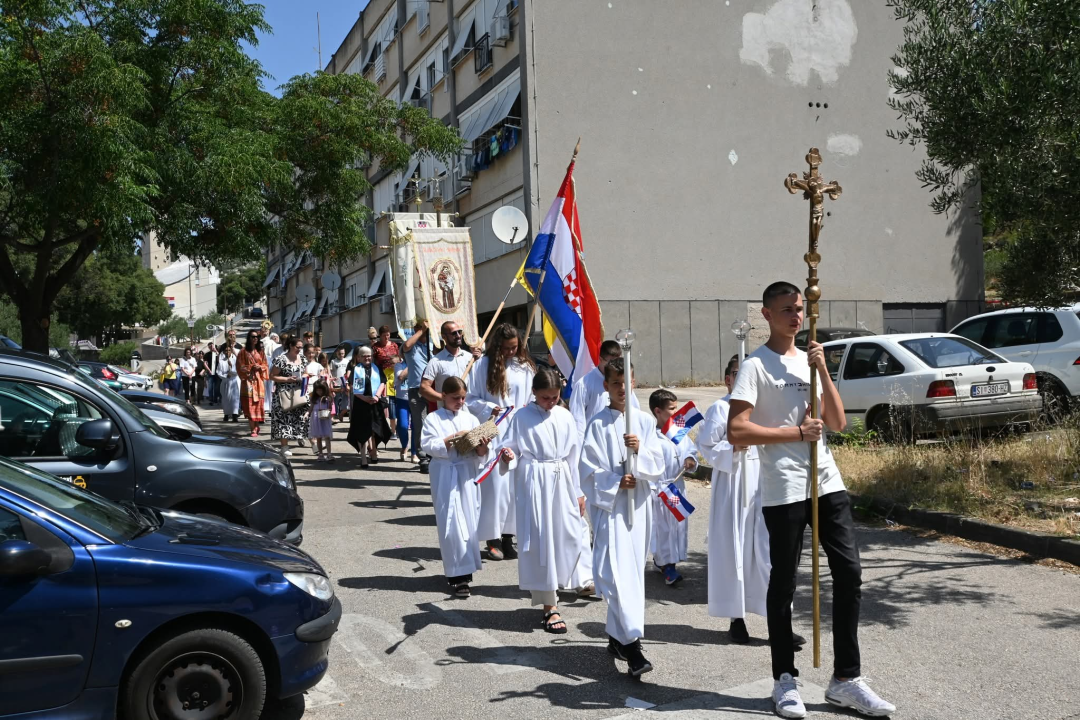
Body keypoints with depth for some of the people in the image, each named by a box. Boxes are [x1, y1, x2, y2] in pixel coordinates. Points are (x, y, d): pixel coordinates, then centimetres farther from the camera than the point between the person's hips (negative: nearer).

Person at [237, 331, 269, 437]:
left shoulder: (260, 351, 14)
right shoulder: (244, 351, 3)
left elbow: (265, 365, 16)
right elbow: (240, 366, 0)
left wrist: (260, 367, -5)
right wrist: (250, 368, -12)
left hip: (258, 380, 3)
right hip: (248, 380, -3)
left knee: (258, 403, 0)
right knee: (249, 404, -8)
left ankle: (256, 427, 11)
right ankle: (253, 429, -8)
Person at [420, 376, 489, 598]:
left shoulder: (470, 419, 11)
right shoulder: (433, 419, 2)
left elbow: (479, 450, 7)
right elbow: (427, 445, -10)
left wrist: (481, 449, -16)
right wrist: (451, 440, -19)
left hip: (467, 474, 3)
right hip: (445, 476, -3)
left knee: (469, 522, 5)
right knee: (451, 525, -5)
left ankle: (464, 569, 18)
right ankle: (459, 576, -3)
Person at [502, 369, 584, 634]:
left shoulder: (565, 417, 7)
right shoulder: (522, 417, -3)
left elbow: (574, 455, 11)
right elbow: (511, 446, 0)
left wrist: (578, 492, 11)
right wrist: (509, 455, -25)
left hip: (562, 482, 4)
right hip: (534, 484, -4)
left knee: (568, 536, 6)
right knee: (540, 540, -2)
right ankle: (550, 605, 5)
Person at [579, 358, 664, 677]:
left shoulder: (645, 421, 8)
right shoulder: (598, 424, -2)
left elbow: (658, 466, 3)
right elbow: (588, 469, -3)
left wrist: (640, 450, -14)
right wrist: (616, 482, -15)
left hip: (638, 504, 4)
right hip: (609, 505, -4)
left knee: (633, 570, 9)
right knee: (618, 570, -13)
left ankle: (617, 636, 23)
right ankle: (632, 643, -16)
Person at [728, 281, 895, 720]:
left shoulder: (809, 360, 14)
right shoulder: (756, 366, -6)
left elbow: (837, 423, 8)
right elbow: (736, 432, -16)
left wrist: (822, 370, -3)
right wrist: (797, 432, -13)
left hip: (828, 483, 6)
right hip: (784, 491, -6)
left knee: (849, 573, 3)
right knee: (783, 584, 4)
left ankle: (845, 679, 12)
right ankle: (785, 681, 17)